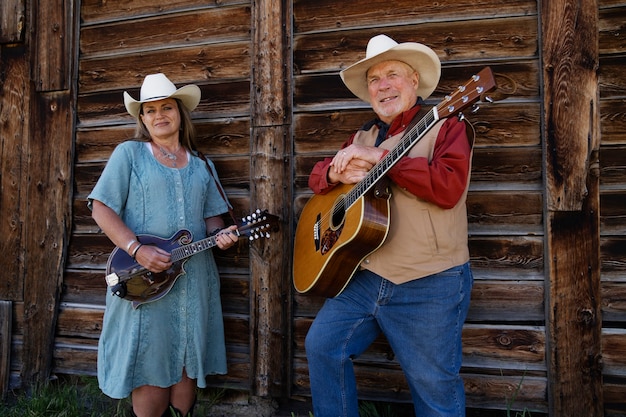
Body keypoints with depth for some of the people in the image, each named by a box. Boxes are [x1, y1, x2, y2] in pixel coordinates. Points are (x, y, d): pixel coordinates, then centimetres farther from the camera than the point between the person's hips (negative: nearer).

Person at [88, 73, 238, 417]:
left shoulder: (201, 166, 15)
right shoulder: (129, 153, 3)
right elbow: (101, 209, -4)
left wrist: (220, 234, -7)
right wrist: (138, 249, -17)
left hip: (194, 278, 4)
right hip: (143, 279, -3)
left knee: (188, 367, 8)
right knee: (151, 372, 0)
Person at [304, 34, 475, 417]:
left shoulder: (445, 125, -5)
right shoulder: (363, 136, 15)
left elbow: (449, 187, -22)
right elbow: (317, 176, 17)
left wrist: (379, 157, -21)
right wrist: (338, 172, -7)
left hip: (429, 285, -6)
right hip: (364, 277, 6)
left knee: (435, 385, 4)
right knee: (322, 346, 4)